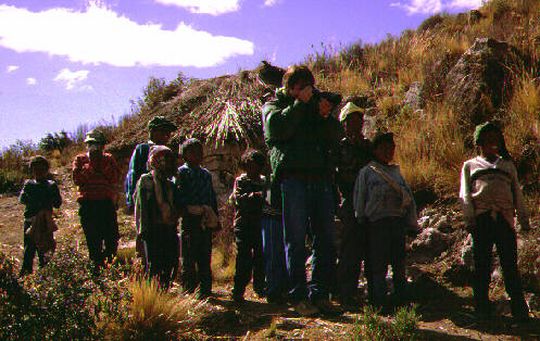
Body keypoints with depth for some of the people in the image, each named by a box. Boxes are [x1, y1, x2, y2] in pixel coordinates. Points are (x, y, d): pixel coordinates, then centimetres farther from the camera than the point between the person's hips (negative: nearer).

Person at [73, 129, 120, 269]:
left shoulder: (108, 159, 13)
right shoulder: (80, 159, 10)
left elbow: (115, 178, -2)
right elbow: (77, 179, -5)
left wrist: (102, 163, -7)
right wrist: (90, 164, -9)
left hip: (107, 203, 1)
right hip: (88, 204, -1)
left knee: (112, 237, 0)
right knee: (93, 239, 1)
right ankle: (96, 266, 9)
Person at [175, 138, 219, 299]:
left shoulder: (206, 174, 19)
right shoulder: (182, 172, 1)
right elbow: (180, 196, -8)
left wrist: (215, 217, 15)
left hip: (206, 221, 5)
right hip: (190, 219, -5)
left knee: (205, 257, 8)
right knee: (189, 258, -2)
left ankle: (205, 290, 14)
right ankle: (188, 291, 4)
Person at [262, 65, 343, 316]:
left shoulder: (317, 103, 21)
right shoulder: (273, 105, 12)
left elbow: (335, 139, 12)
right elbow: (278, 128, -10)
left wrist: (327, 116, -4)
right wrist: (300, 103, -7)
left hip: (322, 179, 4)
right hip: (293, 179, -4)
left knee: (326, 239, 1)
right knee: (296, 240, -4)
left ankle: (320, 295, 7)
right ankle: (299, 297, -1)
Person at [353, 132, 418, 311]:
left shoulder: (396, 172, 19)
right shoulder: (367, 172, 5)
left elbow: (409, 199, 20)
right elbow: (359, 198, 3)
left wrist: (412, 224, 15)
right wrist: (361, 221, -2)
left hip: (398, 221, 4)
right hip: (377, 222, -4)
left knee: (400, 263, 8)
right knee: (378, 264, -3)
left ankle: (402, 298, 16)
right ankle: (379, 301, 3)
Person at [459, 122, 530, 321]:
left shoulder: (507, 164, 25)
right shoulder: (470, 165, 19)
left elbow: (517, 193, 21)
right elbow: (465, 193, 8)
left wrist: (524, 219, 11)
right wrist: (469, 218, -6)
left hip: (504, 218, 1)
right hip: (481, 218, -1)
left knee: (510, 265, -2)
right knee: (481, 265, 0)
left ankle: (520, 311, 1)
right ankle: (482, 310, 6)